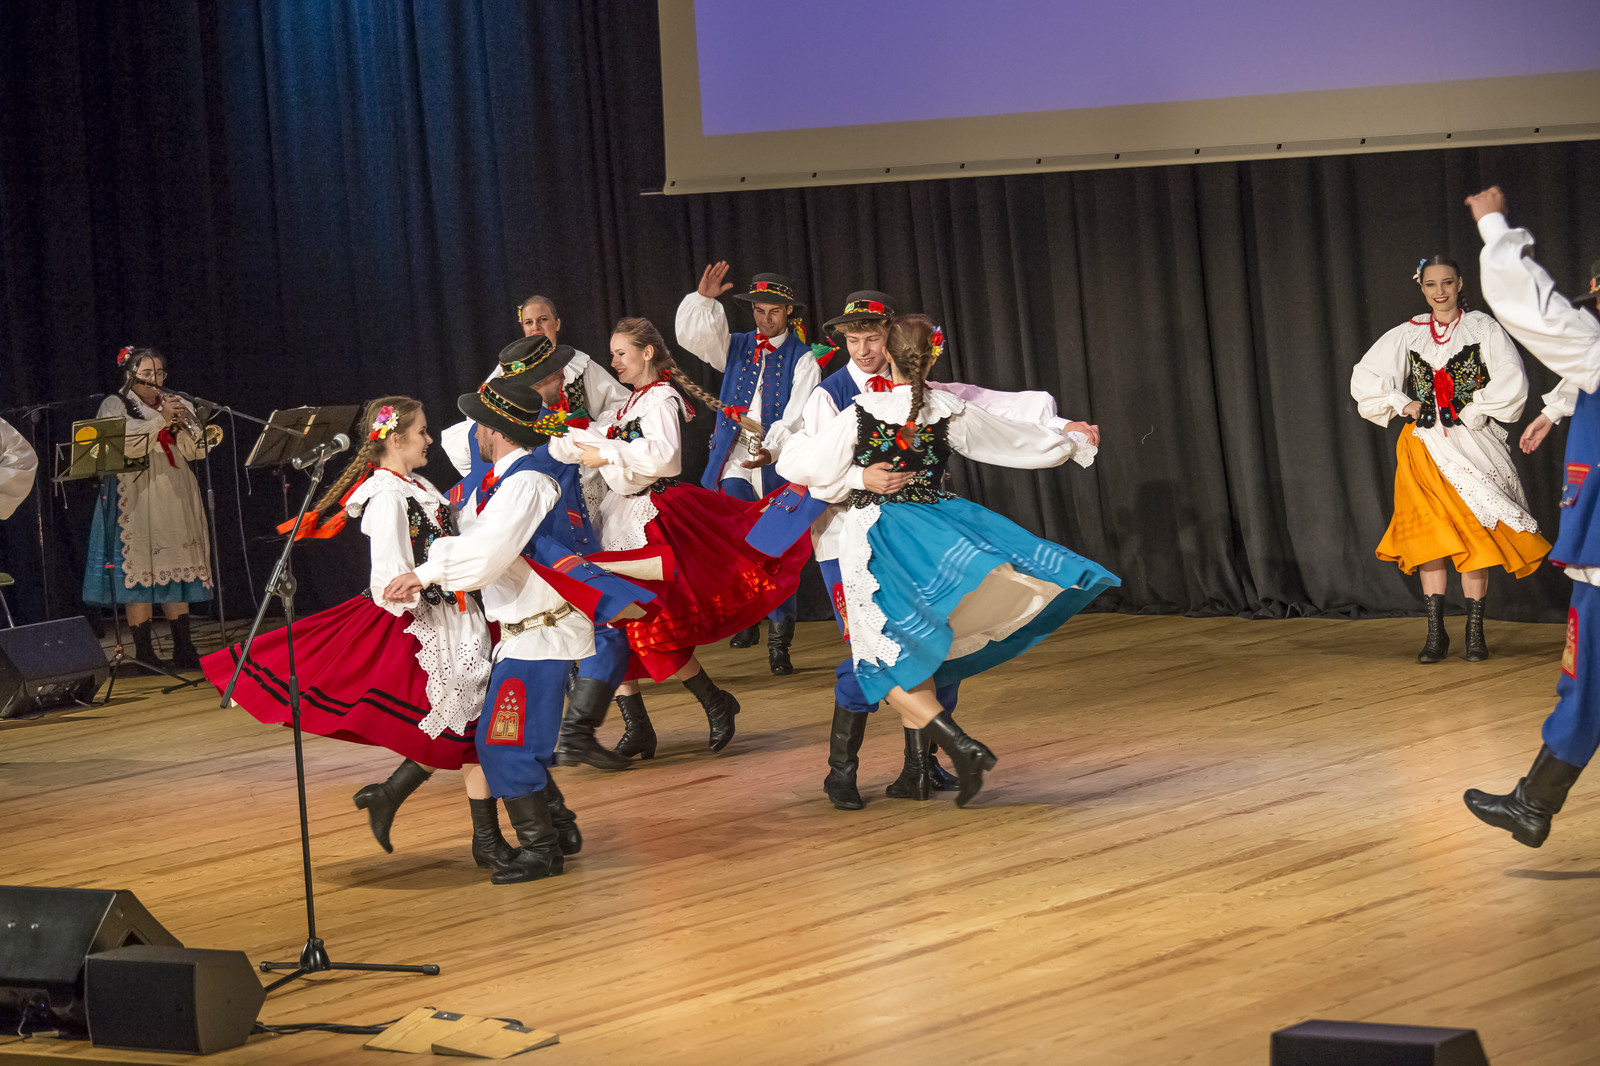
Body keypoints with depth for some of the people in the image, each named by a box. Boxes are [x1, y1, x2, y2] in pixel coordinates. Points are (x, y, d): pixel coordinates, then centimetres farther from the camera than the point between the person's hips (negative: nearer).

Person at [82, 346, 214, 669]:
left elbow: (194, 451, 8)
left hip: (175, 500, 5)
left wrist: (182, 424, -10)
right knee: (138, 572, -10)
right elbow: (123, 445, -14)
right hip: (136, 503, -5)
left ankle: (184, 649, 4)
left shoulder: (177, 405, 18)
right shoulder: (115, 406, 3)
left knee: (178, 570, 2)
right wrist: (161, 421, -18)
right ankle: (144, 652, -8)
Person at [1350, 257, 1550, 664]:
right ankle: (1436, 635, 2)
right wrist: (1403, 404, 0)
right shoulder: (1408, 335, 9)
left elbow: (1512, 383, -7)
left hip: (1471, 445, -2)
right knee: (1430, 538, -2)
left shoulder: (1482, 328, 1)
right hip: (1424, 447, 2)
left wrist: (1471, 413, -10)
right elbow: (1363, 379, 11)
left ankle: (1475, 633, 1)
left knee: (1474, 537, -5)